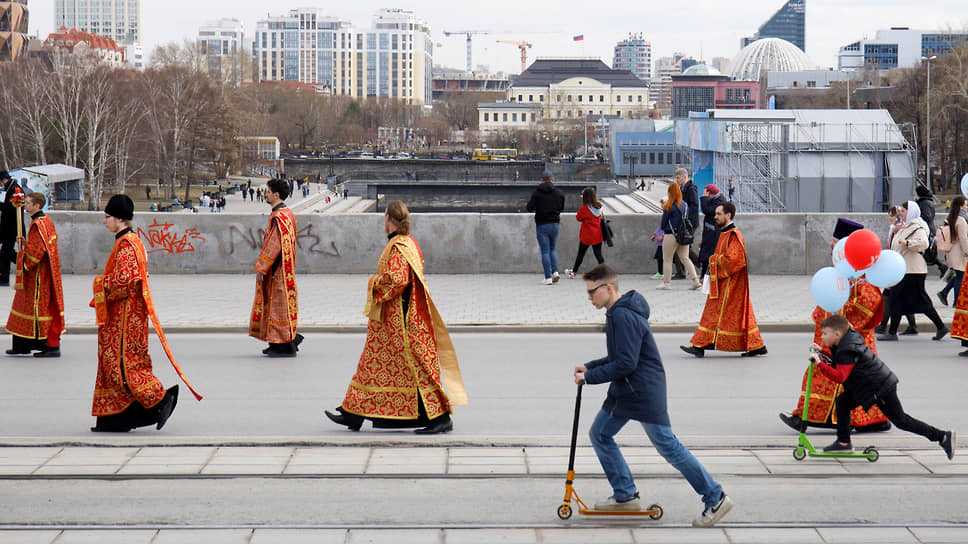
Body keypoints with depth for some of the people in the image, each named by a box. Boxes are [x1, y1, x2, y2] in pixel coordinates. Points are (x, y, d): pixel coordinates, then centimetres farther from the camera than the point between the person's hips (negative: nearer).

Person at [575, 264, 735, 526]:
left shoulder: (624, 317, -22)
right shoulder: (616, 313, 11)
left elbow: (626, 364, -25)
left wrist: (590, 376, -17)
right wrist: (589, 367, 12)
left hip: (645, 394, -11)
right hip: (624, 393, 11)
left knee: (668, 447, -6)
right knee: (599, 434, 12)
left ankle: (715, 499, 2)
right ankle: (625, 495, 20)